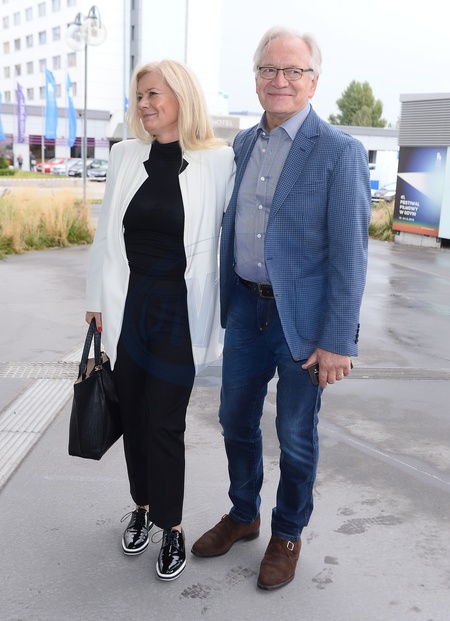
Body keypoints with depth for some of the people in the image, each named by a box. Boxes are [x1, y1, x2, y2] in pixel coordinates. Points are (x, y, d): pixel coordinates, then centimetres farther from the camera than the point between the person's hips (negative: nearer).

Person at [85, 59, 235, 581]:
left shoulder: (219, 161, -7)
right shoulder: (124, 156, 5)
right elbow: (106, 233, 10)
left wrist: (225, 314, -5)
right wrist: (97, 299, 10)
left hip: (179, 311, -4)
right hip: (127, 306, 4)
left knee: (165, 421, 2)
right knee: (133, 414, 13)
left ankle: (172, 526, 23)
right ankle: (142, 507, 36)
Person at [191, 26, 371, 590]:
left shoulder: (340, 152, -12)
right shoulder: (243, 144, 8)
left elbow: (349, 255, -14)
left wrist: (337, 341, -16)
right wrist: (224, 302, 13)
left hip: (302, 316, -5)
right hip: (247, 308, 6)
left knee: (296, 435, 10)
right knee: (236, 420, 17)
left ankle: (287, 535, 34)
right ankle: (242, 516, 41)